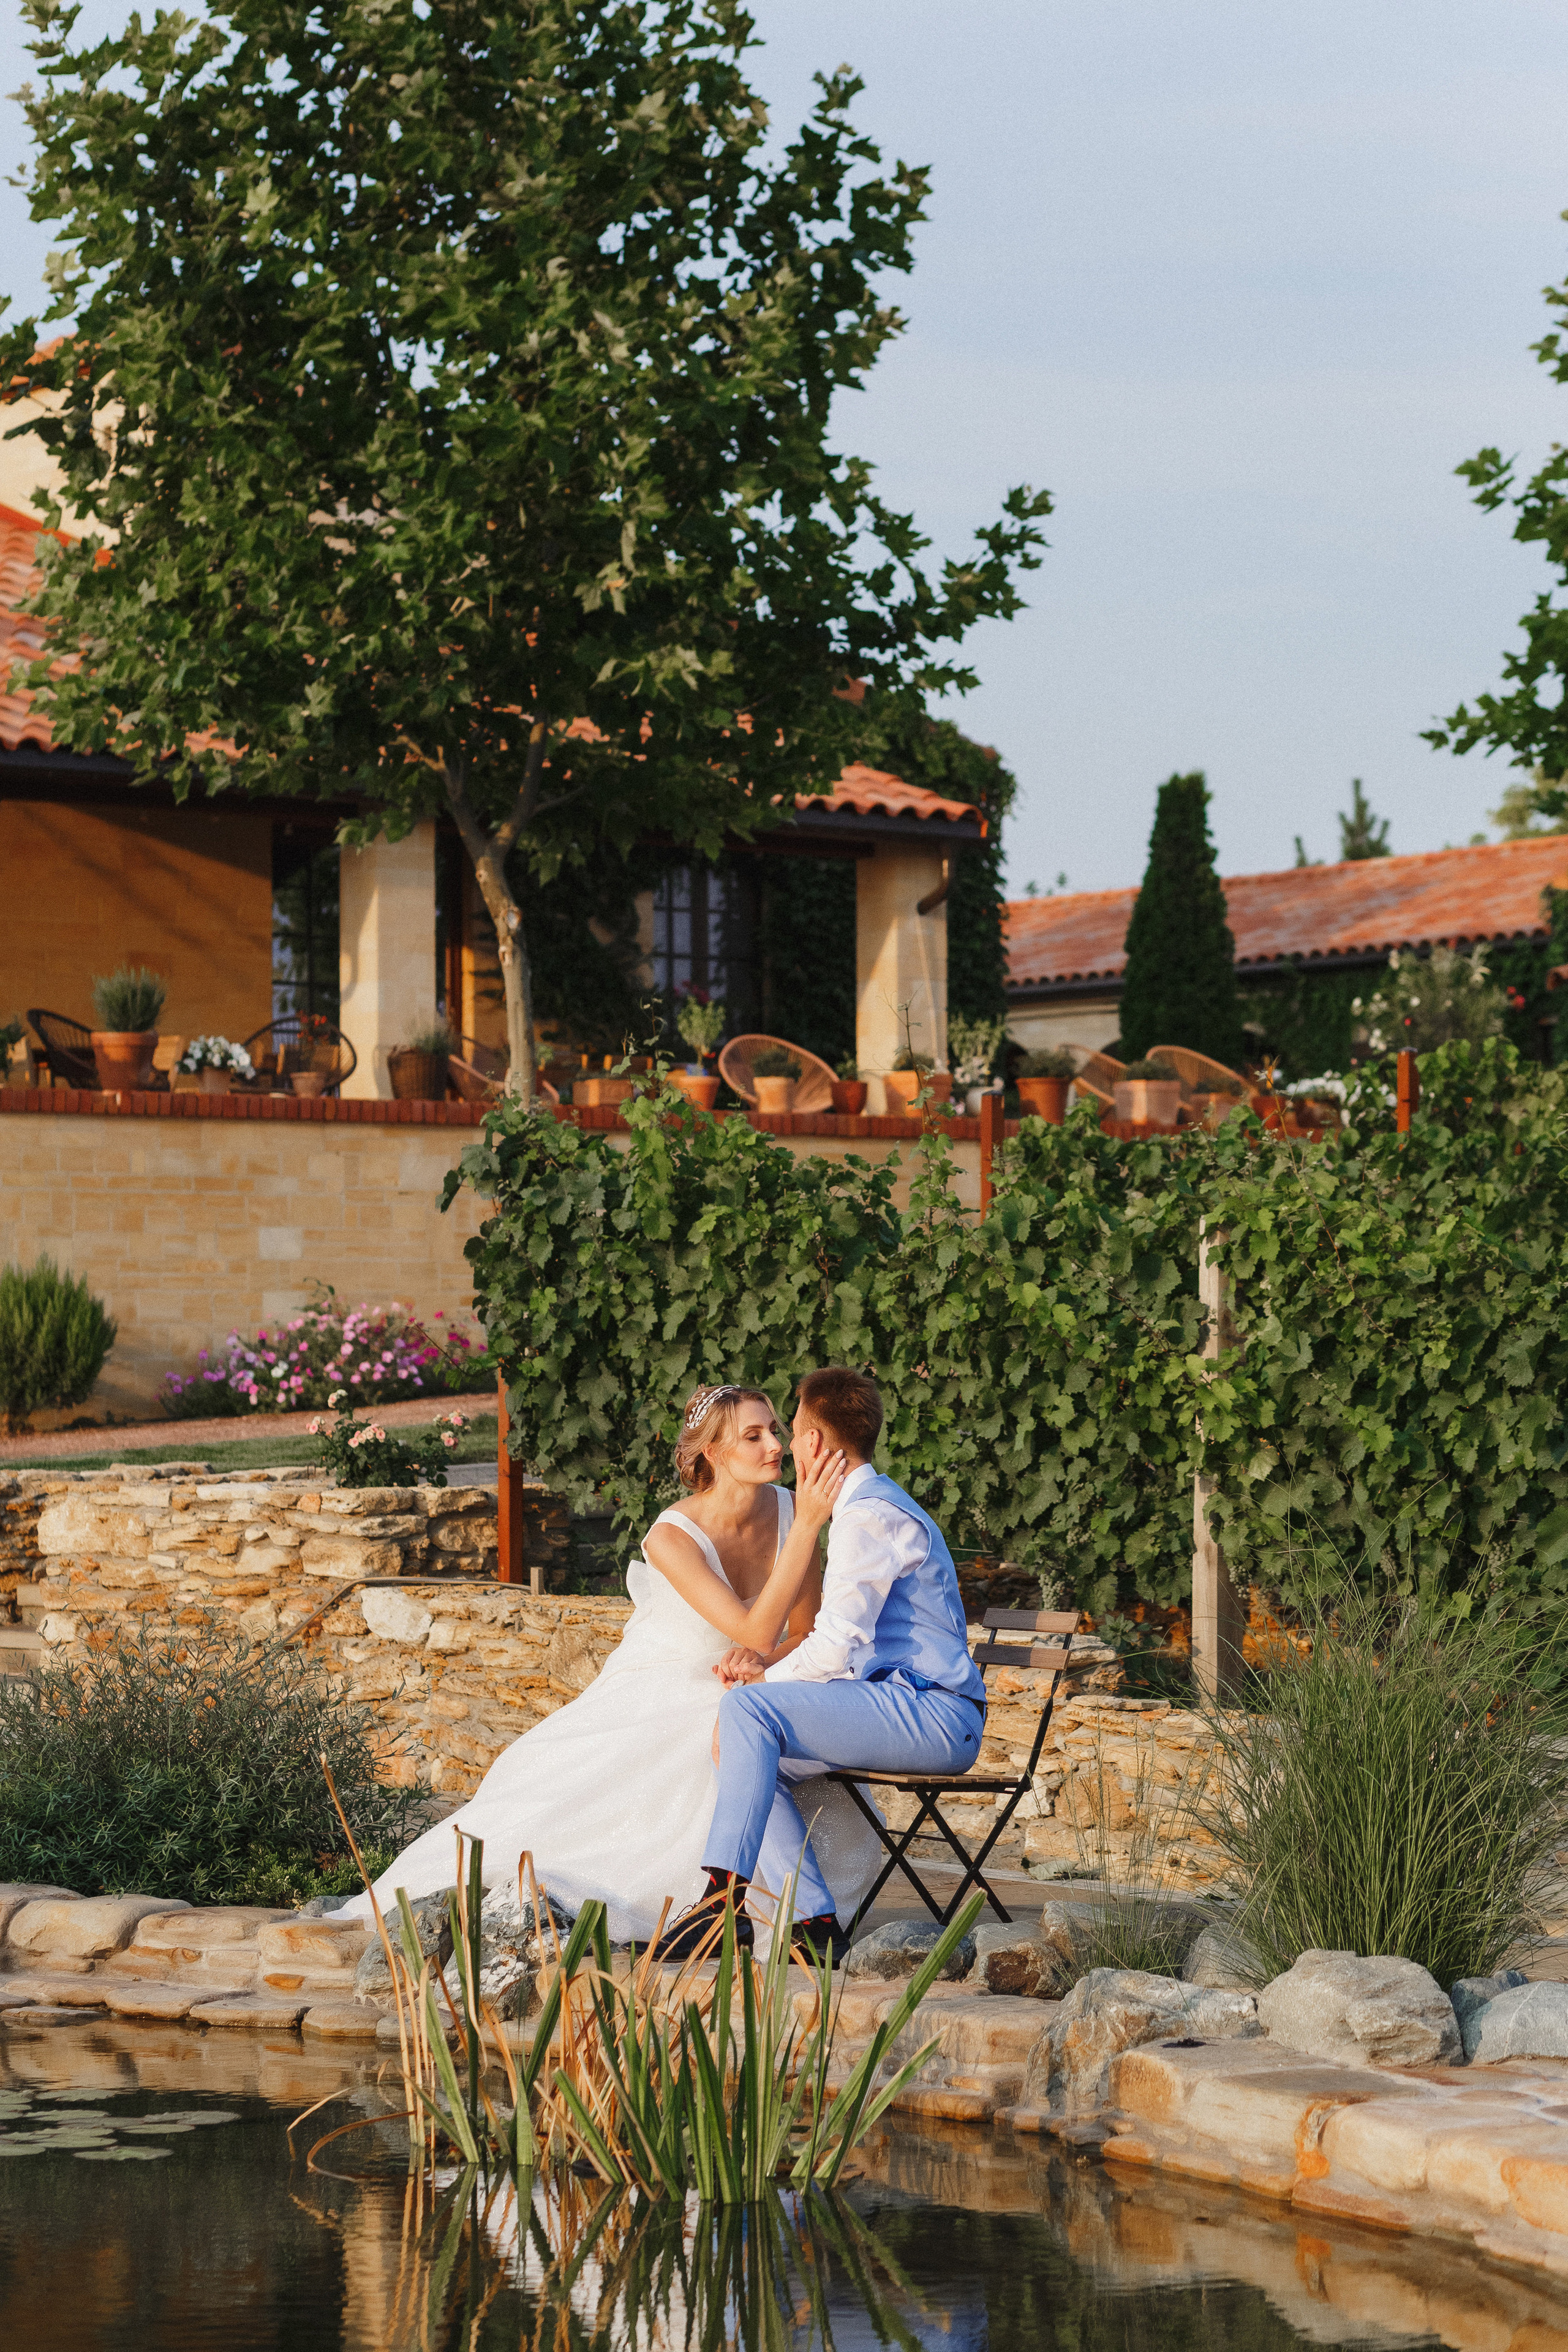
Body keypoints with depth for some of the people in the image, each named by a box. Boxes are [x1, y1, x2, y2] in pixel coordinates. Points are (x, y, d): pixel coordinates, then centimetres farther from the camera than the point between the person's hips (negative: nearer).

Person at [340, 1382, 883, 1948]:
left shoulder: (788, 1510, -8)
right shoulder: (672, 1537, -23)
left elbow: (803, 1635, 2)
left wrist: (761, 1658, -23)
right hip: (653, 1701, -2)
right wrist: (808, 1525, -36)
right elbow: (756, 1632, -31)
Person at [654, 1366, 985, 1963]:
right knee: (756, 1753, 7)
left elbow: (836, 1652, -18)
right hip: (923, 1717, 10)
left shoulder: (869, 1517, -12)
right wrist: (766, 1661, 10)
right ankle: (817, 1925, -4)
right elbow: (843, 1639, 26)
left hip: (933, 1716, -10)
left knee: (749, 1708, -21)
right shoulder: (868, 1507, 23)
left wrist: (766, 1677, -1)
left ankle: (727, 1895, -28)